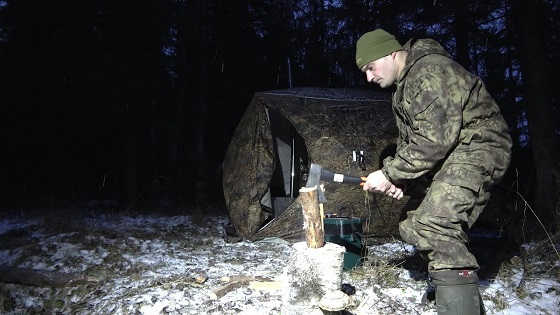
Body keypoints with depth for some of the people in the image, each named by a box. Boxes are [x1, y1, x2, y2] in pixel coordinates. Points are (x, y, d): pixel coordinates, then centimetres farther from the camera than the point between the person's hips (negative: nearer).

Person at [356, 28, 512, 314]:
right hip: (451, 154, 11)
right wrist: (398, 178, -1)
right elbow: (408, 140, 15)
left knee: (431, 227, -25)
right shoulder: (404, 85, 16)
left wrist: (390, 174, -18)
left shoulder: (429, 71, -18)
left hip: (477, 148, -10)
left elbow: (433, 140, -26)